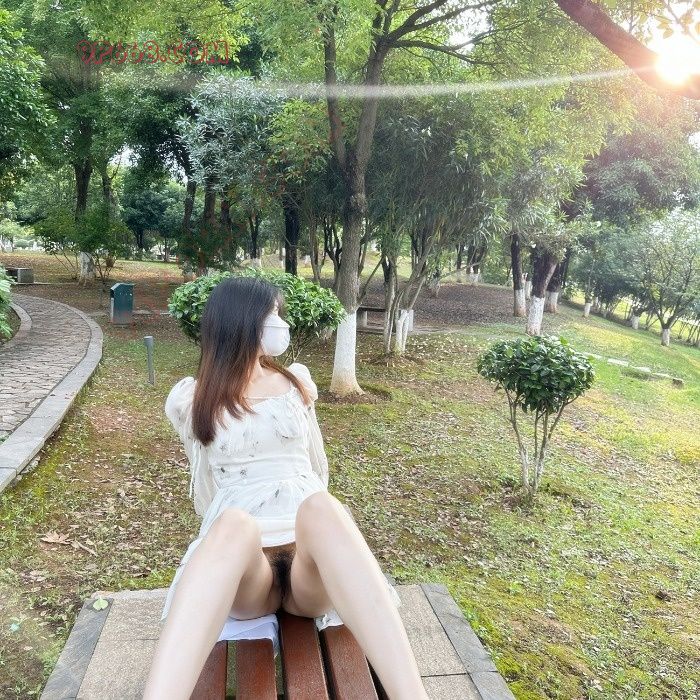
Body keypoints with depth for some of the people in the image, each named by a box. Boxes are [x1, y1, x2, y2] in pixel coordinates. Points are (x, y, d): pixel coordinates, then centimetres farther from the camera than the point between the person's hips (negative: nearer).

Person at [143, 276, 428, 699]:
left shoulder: (297, 381, 17)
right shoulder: (190, 399, 10)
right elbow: (207, 494, 16)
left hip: (311, 550, 2)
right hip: (239, 560, -1)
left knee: (320, 506, -37)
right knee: (234, 524, -39)